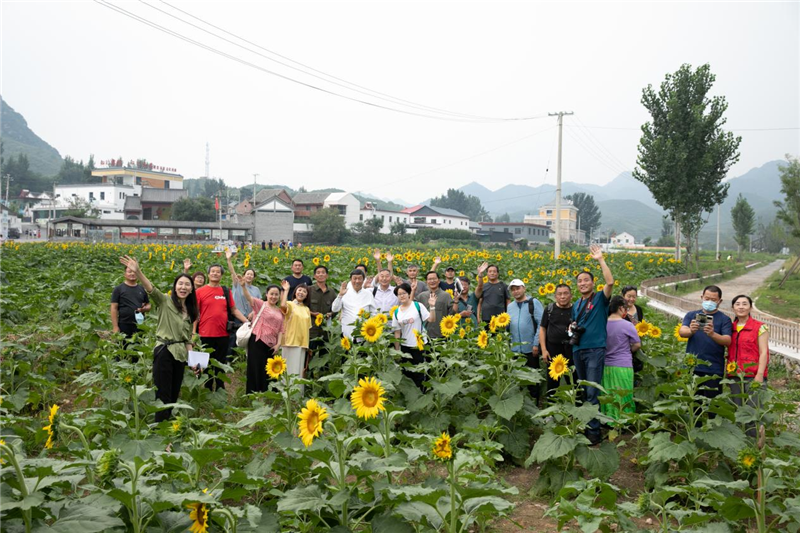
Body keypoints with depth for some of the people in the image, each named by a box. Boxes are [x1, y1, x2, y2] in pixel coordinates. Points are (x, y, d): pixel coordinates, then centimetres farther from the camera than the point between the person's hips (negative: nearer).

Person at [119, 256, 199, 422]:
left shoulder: (190, 311, 12)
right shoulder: (165, 302, -4)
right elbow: (151, 289, -24)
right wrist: (137, 272, -41)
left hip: (181, 355, 6)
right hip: (164, 352, -6)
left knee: (174, 395, 14)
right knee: (163, 396, -3)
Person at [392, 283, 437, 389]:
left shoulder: (418, 306, -6)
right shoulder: (396, 312, 4)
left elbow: (431, 320, -10)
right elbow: (397, 332, 6)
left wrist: (432, 306, -22)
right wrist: (397, 350, 5)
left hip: (420, 345, -3)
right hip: (405, 347, 4)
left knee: (419, 373, 3)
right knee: (407, 373, 11)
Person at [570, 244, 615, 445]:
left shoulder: (600, 298, -2)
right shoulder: (576, 304, 16)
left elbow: (610, 282, -20)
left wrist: (600, 260, -18)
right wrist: (571, 328, 5)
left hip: (595, 350, -7)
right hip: (577, 350, 7)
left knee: (592, 393, -9)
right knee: (583, 391, 14)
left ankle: (594, 431, -4)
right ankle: (584, 425, 25)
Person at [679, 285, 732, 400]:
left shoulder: (724, 319, 5)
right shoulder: (691, 315, 12)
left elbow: (727, 341, -9)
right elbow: (682, 332, -4)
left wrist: (713, 334, -30)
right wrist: (691, 331, -29)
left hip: (713, 370, -2)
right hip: (691, 368, 2)